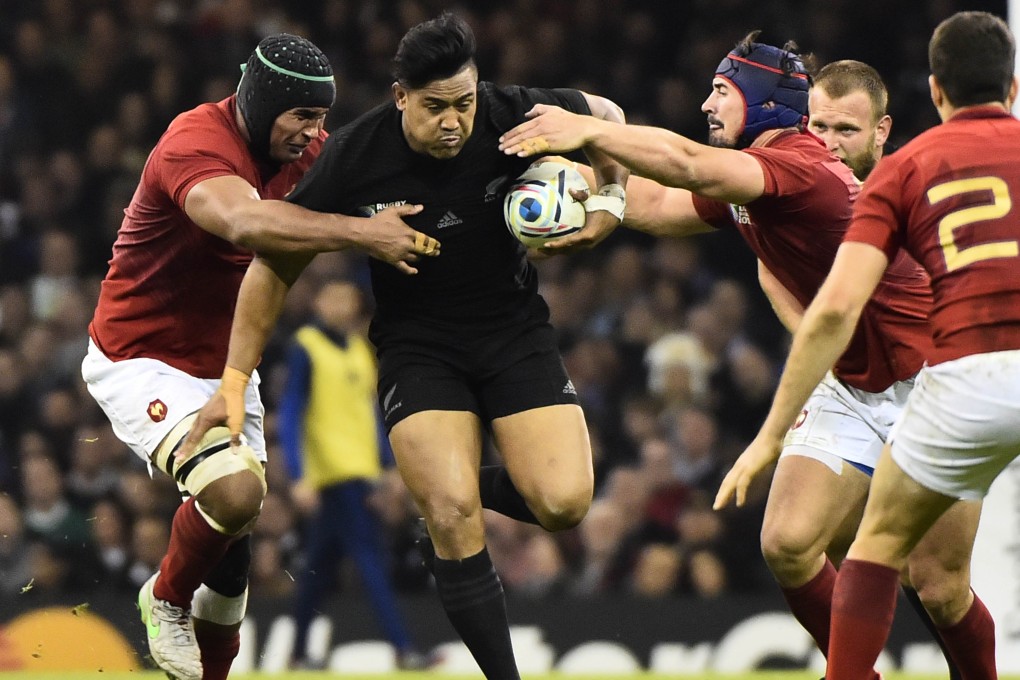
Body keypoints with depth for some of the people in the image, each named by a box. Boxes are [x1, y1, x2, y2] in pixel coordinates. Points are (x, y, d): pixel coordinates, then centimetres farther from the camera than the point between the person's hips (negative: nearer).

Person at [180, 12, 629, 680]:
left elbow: (608, 117, 9)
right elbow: (274, 266, -5)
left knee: (564, 503, -17)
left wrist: (609, 200, -2)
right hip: (416, 343, -2)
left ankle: (476, 490, 16)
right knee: (453, 519, -21)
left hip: (516, 330, 2)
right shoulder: (354, 157, -17)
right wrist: (234, 383, -5)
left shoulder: (514, 115, -15)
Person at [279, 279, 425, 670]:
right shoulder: (306, 348, -9)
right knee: (370, 558, -15)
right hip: (331, 472, -7)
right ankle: (403, 649, -20)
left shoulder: (359, 349, 14)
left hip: (361, 470, 7)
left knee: (320, 565, 13)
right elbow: (289, 416, -11)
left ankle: (297, 655, 22)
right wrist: (298, 478, -18)